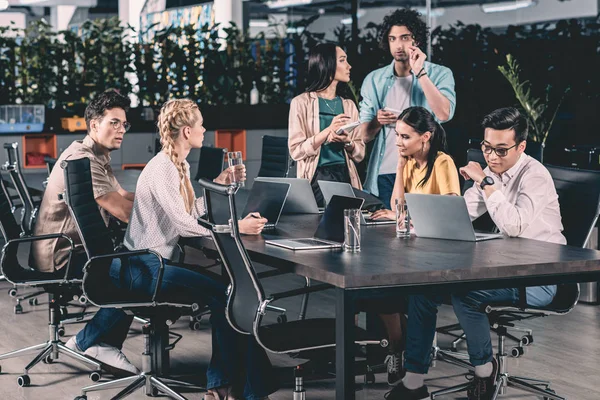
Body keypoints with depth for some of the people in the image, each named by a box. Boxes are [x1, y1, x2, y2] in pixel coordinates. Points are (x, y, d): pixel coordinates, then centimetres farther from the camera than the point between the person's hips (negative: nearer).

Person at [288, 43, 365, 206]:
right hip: (316, 179, -4)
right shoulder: (301, 103, -3)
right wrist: (328, 132, -20)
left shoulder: (349, 105, 11)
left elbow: (360, 153, 10)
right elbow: (296, 151, -10)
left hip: (345, 177, 4)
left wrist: (347, 141, -10)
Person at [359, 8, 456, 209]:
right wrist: (377, 121, -12)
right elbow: (365, 135, 10)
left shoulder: (440, 74, 0)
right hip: (384, 175, 3)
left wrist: (420, 73, -16)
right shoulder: (374, 80, 7)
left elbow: (444, 114, -19)